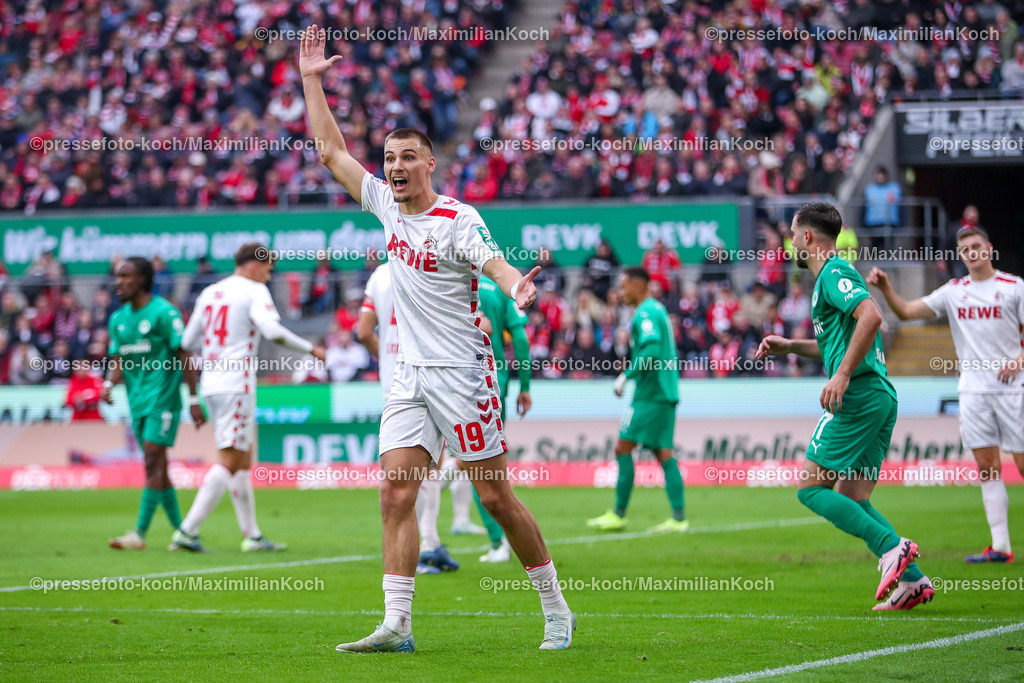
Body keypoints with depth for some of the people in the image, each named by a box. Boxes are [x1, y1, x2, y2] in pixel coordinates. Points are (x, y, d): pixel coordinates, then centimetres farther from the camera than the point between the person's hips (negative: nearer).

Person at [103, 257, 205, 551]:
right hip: (138, 402, 7)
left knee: (153, 463, -12)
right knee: (157, 467, 8)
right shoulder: (118, 319, 12)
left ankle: (140, 533, -14)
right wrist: (109, 384, -9)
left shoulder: (164, 313, -9)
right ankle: (181, 530, 16)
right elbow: (118, 361, 13)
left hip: (162, 398, -7)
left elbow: (184, 356, -9)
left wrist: (194, 400, -12)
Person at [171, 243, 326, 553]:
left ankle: (252, 535, 14)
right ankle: (187, 531, -14)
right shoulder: (254, 291, -5)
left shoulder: (209, 293, 16)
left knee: (243, 459, 13)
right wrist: (311, 349, -9)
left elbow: (188, 342, 18)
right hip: (236, 385, -8)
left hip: (211, 385, 8)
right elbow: (273, 331, -20)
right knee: (228, 461, -7)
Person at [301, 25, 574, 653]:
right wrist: (311, 79, 13)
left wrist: (517, 288, -48)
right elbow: (331, 148, 15)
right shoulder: (386, 204, 8)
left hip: (461, 373, -6)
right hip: (410, 377, 6)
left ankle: (557, 611, 10)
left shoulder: (458, 219, -11)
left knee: (497, 497, -2)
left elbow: (496, 266, -25)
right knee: (396, 492, -6)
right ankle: (397, 625, -7)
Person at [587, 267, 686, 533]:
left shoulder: (645, 313, -12)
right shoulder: (659, 310, 18)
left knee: (623, 448, -4)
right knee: (663, 454, 6)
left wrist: (626, 376, -18)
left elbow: (651, 351, -26)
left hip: (650, 394, -10)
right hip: (665, 392, 10)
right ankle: (679, 518, 0)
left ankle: (618, 515, -1)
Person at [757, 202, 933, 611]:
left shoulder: (833, 273, -7)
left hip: (858, 396, -10)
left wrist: (842, 375, -25)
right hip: (881, 397, 10)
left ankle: (891, 547, -18)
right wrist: (789, 346, 26)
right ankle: (912, 581, -1)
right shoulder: (834, 274, 23)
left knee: (811, 489, -7)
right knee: (852, 501, 9)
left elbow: (871, 316, -24)